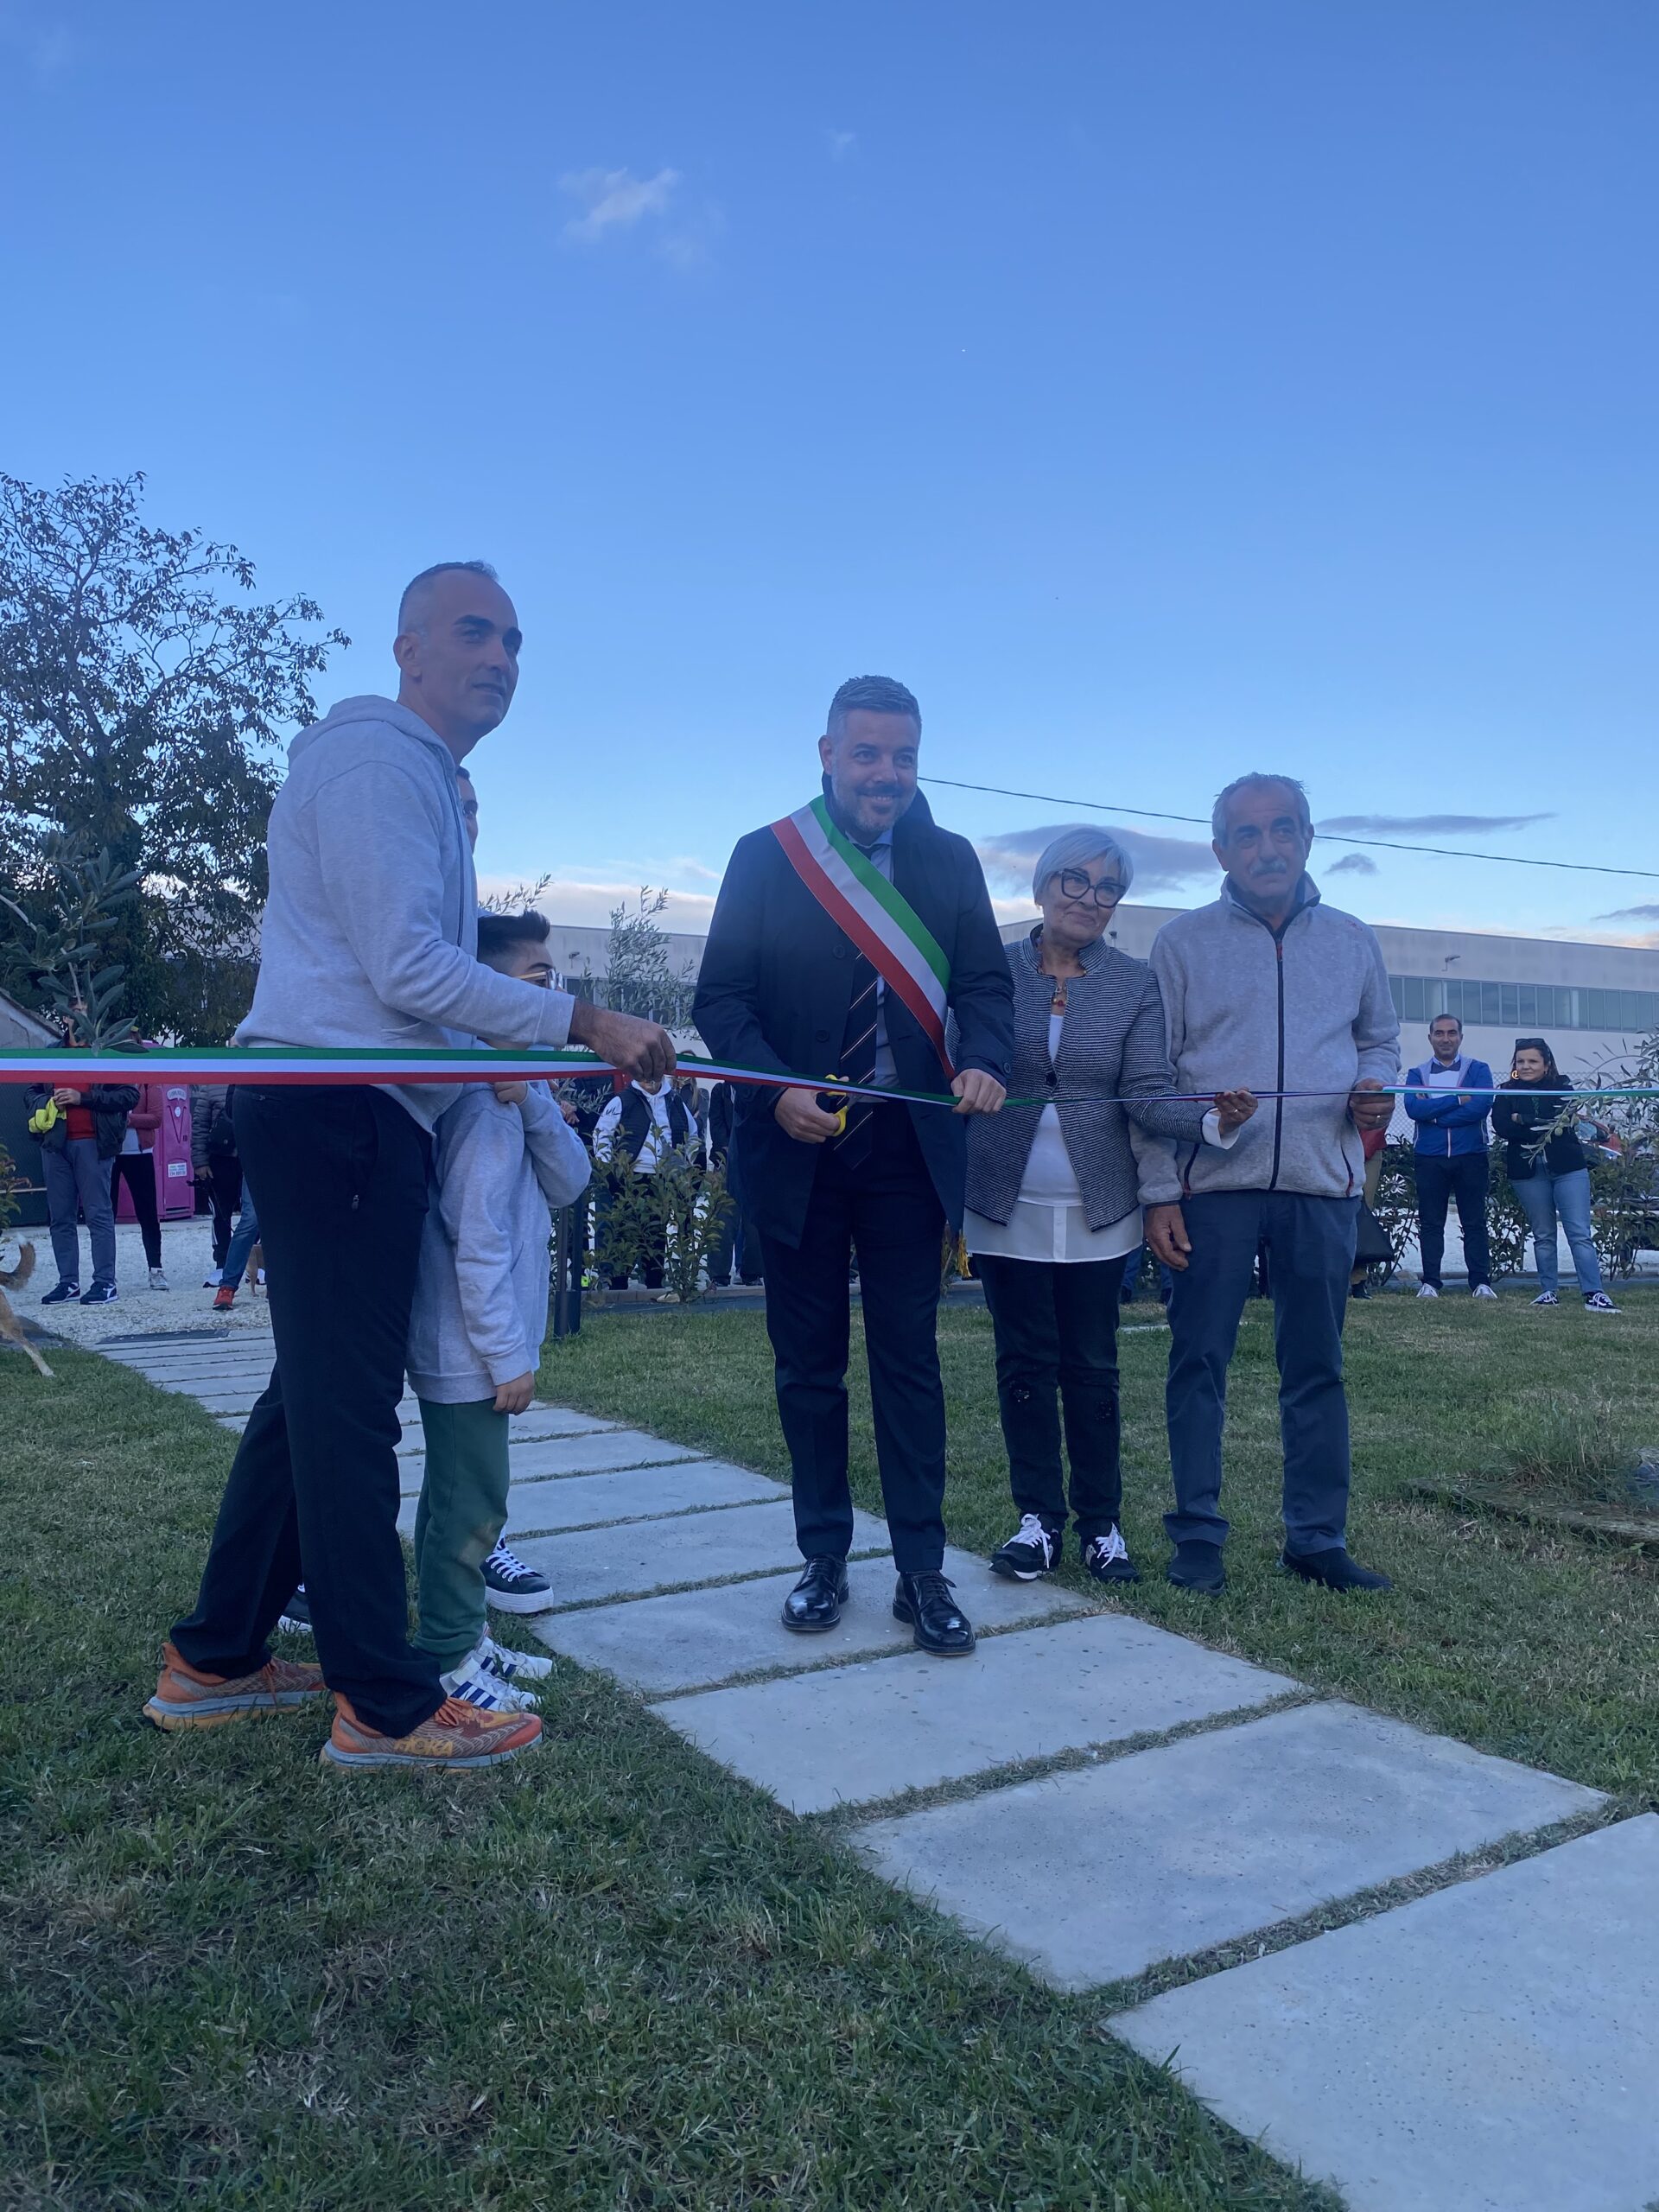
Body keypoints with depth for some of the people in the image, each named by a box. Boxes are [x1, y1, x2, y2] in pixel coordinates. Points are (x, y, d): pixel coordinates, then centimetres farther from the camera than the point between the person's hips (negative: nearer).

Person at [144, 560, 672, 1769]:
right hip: (338, 1113, -11)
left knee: (317, 1393, 15)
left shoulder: (425, 776, 23)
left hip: (356, 1118, 11)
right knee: (347, 1404, -4)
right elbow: (409, 970, -19)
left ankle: (216, 1659, 27)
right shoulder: (377, 757, -10)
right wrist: (582, 1023, -15)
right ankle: (386, 1704, 6)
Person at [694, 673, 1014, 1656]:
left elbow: (985, 980, 4)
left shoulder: (949, 860, 5)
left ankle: (923, 1572, 12)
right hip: (799, 1146, 0)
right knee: (809, 1363, 9)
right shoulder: (766, 857, 0)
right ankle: (826, 1558, 23)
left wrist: (984, 1061, -18)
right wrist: (777, 1090, -19)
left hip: (907, 1145, 1)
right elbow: (722, 996, -3)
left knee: (910, 1359, 4)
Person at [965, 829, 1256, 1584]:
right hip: (1009, 1206, 0)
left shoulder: (1136, 983, 1)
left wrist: (1213, 1121, -25)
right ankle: (1038, 1518, 19)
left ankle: (1100, 1523, 20)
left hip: (1096, 1210, 0)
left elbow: (1148, 1093, -6)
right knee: (1025, 1365, 6)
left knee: (1092, 1369, 7)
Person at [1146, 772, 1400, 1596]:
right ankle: (1197, 1534, 13)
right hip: (1213, 1183, -2)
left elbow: (1380, 1038, 24)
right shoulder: (1182, 941, 3)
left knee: (1316, 1367, 8)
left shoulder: (1352, 940, 12)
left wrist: (1376, 1089, -1)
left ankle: (1317, 1537, 19)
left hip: (1323, 1181, 3)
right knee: (1199, 1362, 1)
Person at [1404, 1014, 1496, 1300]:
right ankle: (1430, 1283, 6)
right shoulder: (1417, 1073, 9)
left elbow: (1481, 1105, -12)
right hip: (1430, 1158, 1)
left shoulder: (1478, 1070, 6)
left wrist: (1433, 1112, -11)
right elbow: (1413, 1108, -10)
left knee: (1475, 1222, 2)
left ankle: (1481, 1282, 5)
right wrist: (1458, 1099, -14)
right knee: (1430, 1223, 3)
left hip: (1470, 1156, -1)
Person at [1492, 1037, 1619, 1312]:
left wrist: (1522, 1121, -11)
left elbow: (1563, 1122, -13)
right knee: (1543, 1235, 9)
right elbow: (1501, 1127, -10)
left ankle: (1594, 1294, -10)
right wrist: (1544, 1126, -15)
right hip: (1528, 1172, 2)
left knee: (1580, 1233, -7)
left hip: (1568, 1168, -1)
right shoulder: (1508, 1093, 6)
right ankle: (1549, 1292, 18)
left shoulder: (1562, 1088, 4)